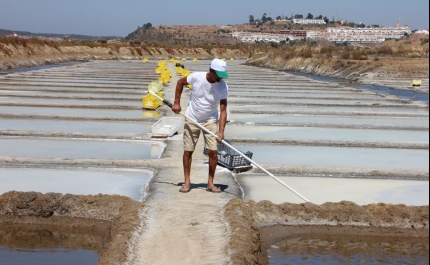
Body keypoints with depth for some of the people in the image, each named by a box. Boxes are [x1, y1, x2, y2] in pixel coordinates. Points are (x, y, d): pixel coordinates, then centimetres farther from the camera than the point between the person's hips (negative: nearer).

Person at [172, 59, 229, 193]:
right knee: (188, 151, 2)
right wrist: (176, 103, -2)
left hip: (210, 120, 0)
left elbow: (223, 111, -19)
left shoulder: (223, 87, -19)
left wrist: (221, 132, -29)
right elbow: (180, 82, 1)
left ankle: (210, 183, 7)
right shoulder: (196, 77, -19)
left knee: (213, 151, -7)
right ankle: (187, 182, 16)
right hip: (192, 120, 0)